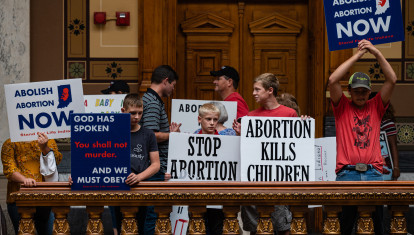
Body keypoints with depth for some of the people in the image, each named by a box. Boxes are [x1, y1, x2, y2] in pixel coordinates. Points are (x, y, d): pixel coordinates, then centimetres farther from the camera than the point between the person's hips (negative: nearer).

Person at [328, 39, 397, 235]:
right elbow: (333, 80, -4)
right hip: (347, 173, -2)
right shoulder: (342, 107, 11)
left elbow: (392, 80, 6)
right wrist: (358, 55, -3)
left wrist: (376, 53, -1)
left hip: (374, 173, 2)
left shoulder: (376, 107, 15)